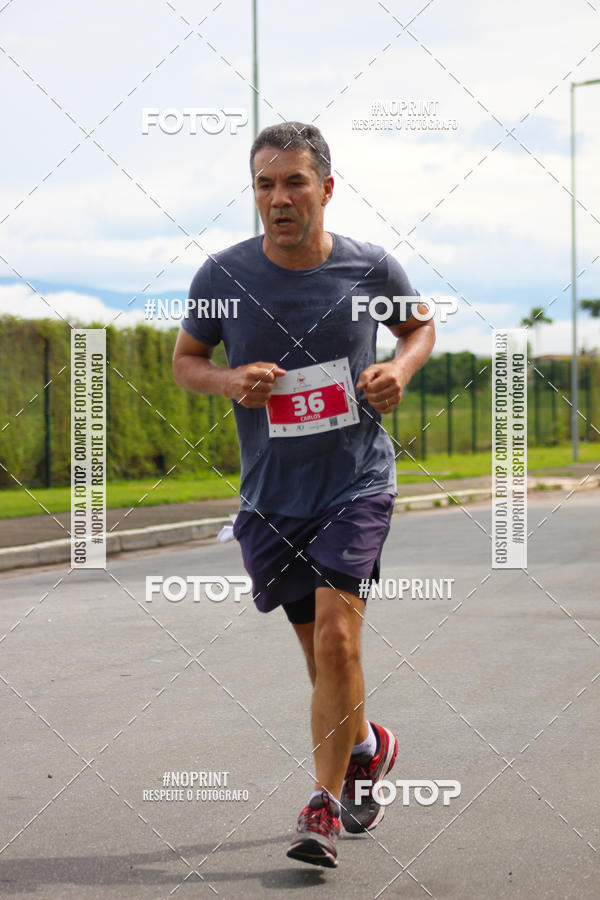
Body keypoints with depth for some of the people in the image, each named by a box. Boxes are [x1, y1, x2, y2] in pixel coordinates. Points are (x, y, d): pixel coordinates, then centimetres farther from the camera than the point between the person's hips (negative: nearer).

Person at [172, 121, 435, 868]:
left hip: (358, 483, -2)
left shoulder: (370, 268, -6)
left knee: (336, 633, -16)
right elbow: (184, 360, 8)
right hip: (271, 497, 2)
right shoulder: (223, 275, -6)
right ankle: (367, 747, 42)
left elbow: (420, 325, 14)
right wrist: (231, 380, -13)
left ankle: (324, 807, -4)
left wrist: (399, 368, -8)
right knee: (321, 651, 11)